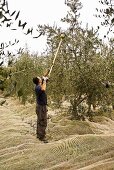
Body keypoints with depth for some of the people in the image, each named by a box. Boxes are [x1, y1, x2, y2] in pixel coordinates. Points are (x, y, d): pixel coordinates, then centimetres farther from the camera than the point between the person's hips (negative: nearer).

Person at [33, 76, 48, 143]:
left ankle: (39, 134, 30)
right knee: (43, 122, -4)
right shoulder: (37, 87, -24)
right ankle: (42, 137, 2)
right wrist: (44, 80, -33)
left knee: (40, 121, 18)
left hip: (41, 106, 10)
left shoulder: (40, 85, 4)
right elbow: (43, 89, -47)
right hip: (41, 106, -10)